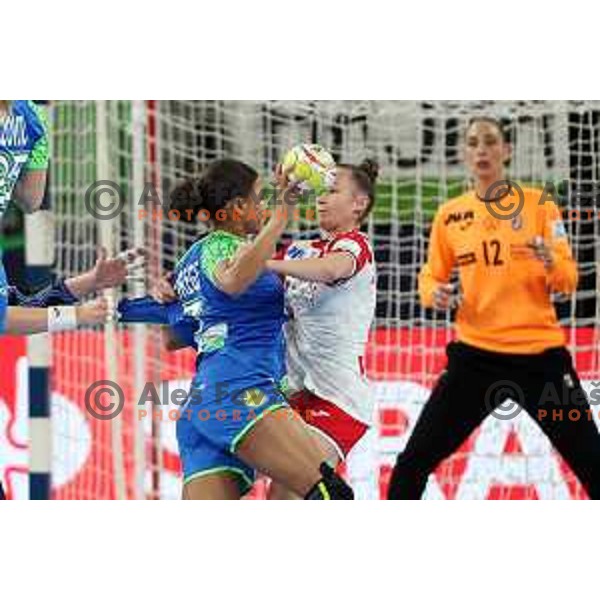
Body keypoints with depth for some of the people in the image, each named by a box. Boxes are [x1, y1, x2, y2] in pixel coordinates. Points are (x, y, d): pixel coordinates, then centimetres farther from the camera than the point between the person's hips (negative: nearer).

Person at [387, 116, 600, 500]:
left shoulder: (538, 205, 2)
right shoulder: (450, 215, 7)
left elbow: (569, 281, 0)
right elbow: (431, 278, 15)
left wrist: (550, 262, -23)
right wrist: (436, 293, -9)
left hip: (539, 353, -1)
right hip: (476, 355, 1)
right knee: (413, 465, -5)